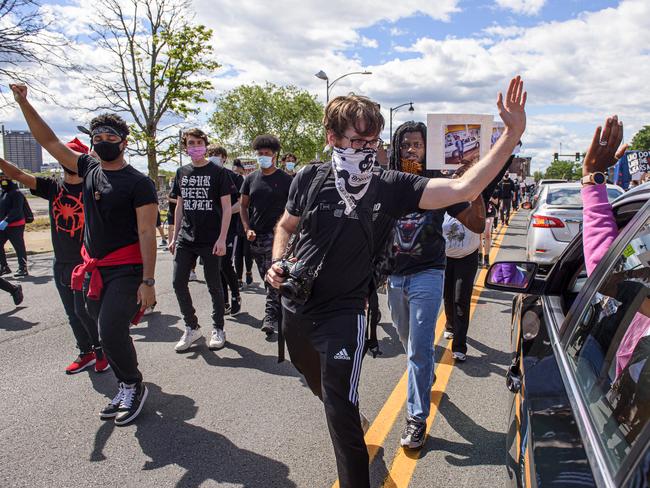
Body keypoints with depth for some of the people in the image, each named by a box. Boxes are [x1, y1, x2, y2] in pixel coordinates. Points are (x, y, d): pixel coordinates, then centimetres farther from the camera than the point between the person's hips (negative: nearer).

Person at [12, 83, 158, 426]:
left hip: (127, 270, -7)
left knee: (110, 331, -16)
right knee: (108, 333, 11)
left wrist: (148, 281, -17)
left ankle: (134, 387, 7)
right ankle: (126, 390, 27)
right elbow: (48, 141, 15)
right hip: (93, 270, 7)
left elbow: (147, 234, -13)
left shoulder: (138, 183, -10)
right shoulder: (89, 169, 9)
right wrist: (24, 103, 6)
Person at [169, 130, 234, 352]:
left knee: (214, 286, 4)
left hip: (211, 241, -5)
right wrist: (174, 237, 13)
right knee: (178, 283, 3)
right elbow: (180, 206, 16)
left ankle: (218, 329, 20)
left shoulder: (218, 173, -4)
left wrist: (222, 238, -14)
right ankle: (192, 327, 19)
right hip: (186, 239, 5)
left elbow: (226, 207, -6)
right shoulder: (182, 173, 10)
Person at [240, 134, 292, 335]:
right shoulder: (251, 179, 10)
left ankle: (270, 318, -11)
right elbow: (244, 206, 13)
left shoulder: (285, 179, -1)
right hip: (256, 236, 5)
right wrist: (247, 229, 0)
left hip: (275, 235, -5)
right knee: (266, 279, 13)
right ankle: (279, 313, 29)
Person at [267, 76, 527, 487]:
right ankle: (348, 416, 60)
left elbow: (463, 188, -22)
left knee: (341, 412, -6)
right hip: (295, 308, 5)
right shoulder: (310, 179, -6)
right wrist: (278, 263, -8)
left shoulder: (388, 186, -13)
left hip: (342, 314, -4)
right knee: (321, 389, 28)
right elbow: (286, 227, 10)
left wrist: (512, 134, -27)